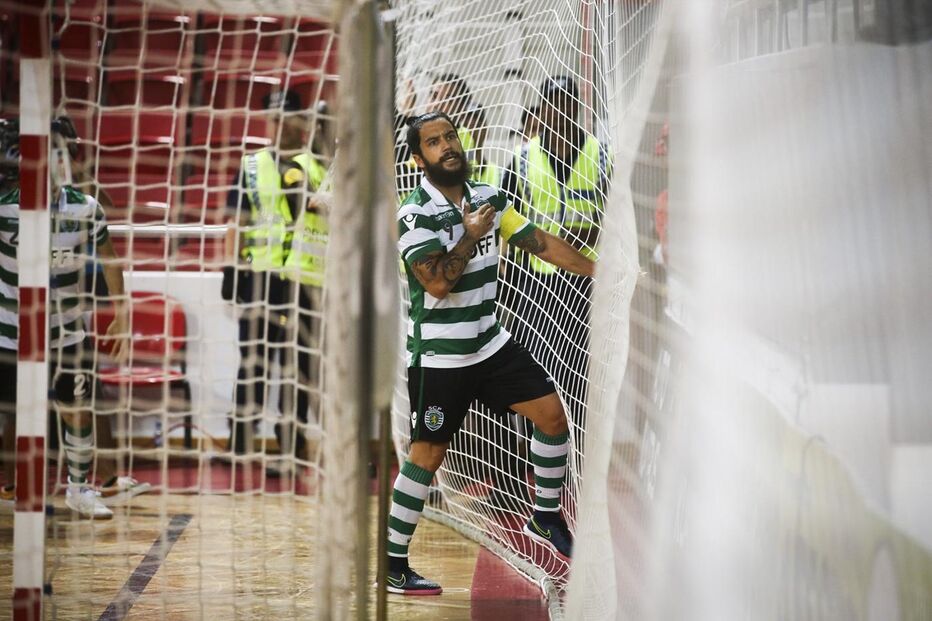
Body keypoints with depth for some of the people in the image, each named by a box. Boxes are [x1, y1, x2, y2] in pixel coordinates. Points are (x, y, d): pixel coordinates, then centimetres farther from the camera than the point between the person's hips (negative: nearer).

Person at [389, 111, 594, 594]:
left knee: (551, 412, 1)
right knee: (427, 455, -4)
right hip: (438, 354, -6)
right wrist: (471, 235, -18)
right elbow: (438, 283, -26)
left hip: (490, 343, 7)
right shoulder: (415, 215, -16)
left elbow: (540, 242, 9)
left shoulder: (488, 198, 4)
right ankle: (391, 564, 5)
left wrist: (601, 270, 7)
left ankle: (545, 516, 21)